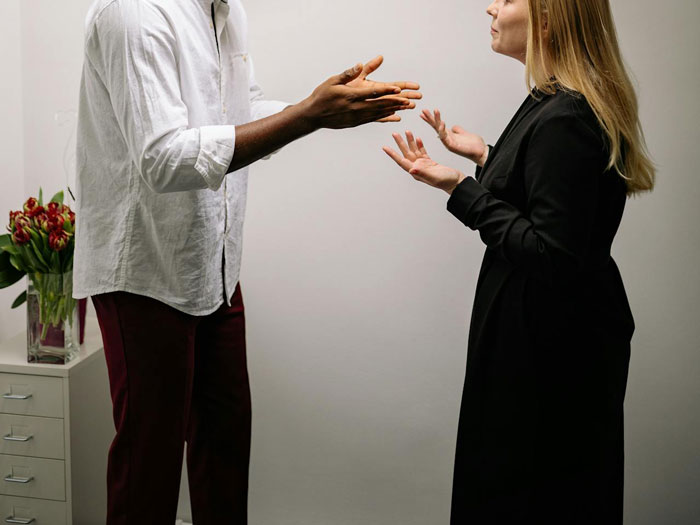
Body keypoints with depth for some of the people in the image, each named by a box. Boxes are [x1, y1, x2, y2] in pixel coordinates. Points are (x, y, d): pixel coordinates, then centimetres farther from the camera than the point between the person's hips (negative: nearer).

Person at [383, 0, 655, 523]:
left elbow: (552, 252, -27)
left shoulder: (563, 121, -24)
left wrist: (461, 190, -23)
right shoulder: (558, 102, 7)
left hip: (550, 346, -10)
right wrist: (484, 155, 11)